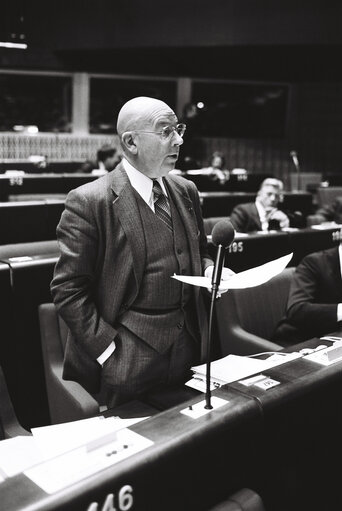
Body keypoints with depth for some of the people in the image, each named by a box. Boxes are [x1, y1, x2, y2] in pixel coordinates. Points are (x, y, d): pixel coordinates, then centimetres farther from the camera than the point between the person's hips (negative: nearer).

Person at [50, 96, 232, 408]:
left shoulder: (186, 191, 7)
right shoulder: (89, 202, -13)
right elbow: (69, 289, -12)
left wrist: (209, 270, -2)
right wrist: (109, 349, -15)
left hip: (188, 345, 6)